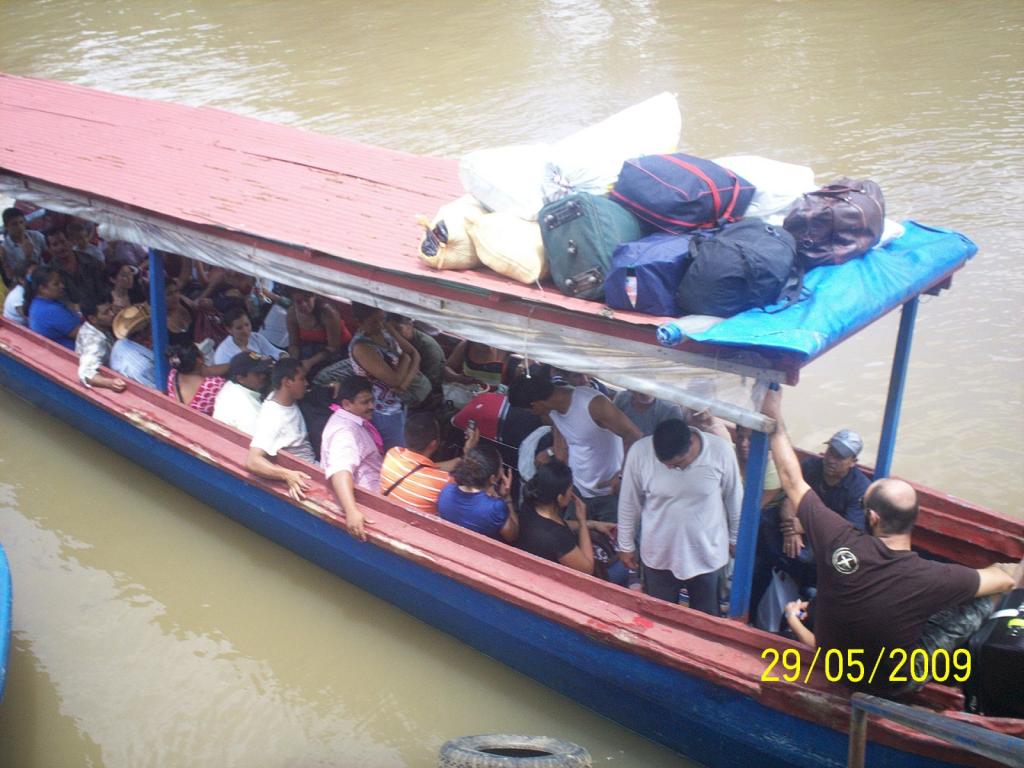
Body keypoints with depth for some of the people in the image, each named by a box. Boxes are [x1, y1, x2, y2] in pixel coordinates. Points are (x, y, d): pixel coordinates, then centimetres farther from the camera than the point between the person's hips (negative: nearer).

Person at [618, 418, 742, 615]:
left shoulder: (721, 451, -21)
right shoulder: (640, 452, -21)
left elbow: (734, 500, -3)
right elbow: (629, 503, -5)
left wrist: (735, 539, 9)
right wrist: (626, 545, 5)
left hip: (708, 556, 0)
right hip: (659, 557, 0)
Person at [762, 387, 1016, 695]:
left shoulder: (840, 542, -31)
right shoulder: (932, 578, -34)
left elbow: (792, 481, -17)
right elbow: (1004, 580, -12)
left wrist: (775, 420, -7)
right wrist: (997, 567, 11)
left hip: (832, 662, 3)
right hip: (893, 683, -3)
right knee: (982, 601, 3)